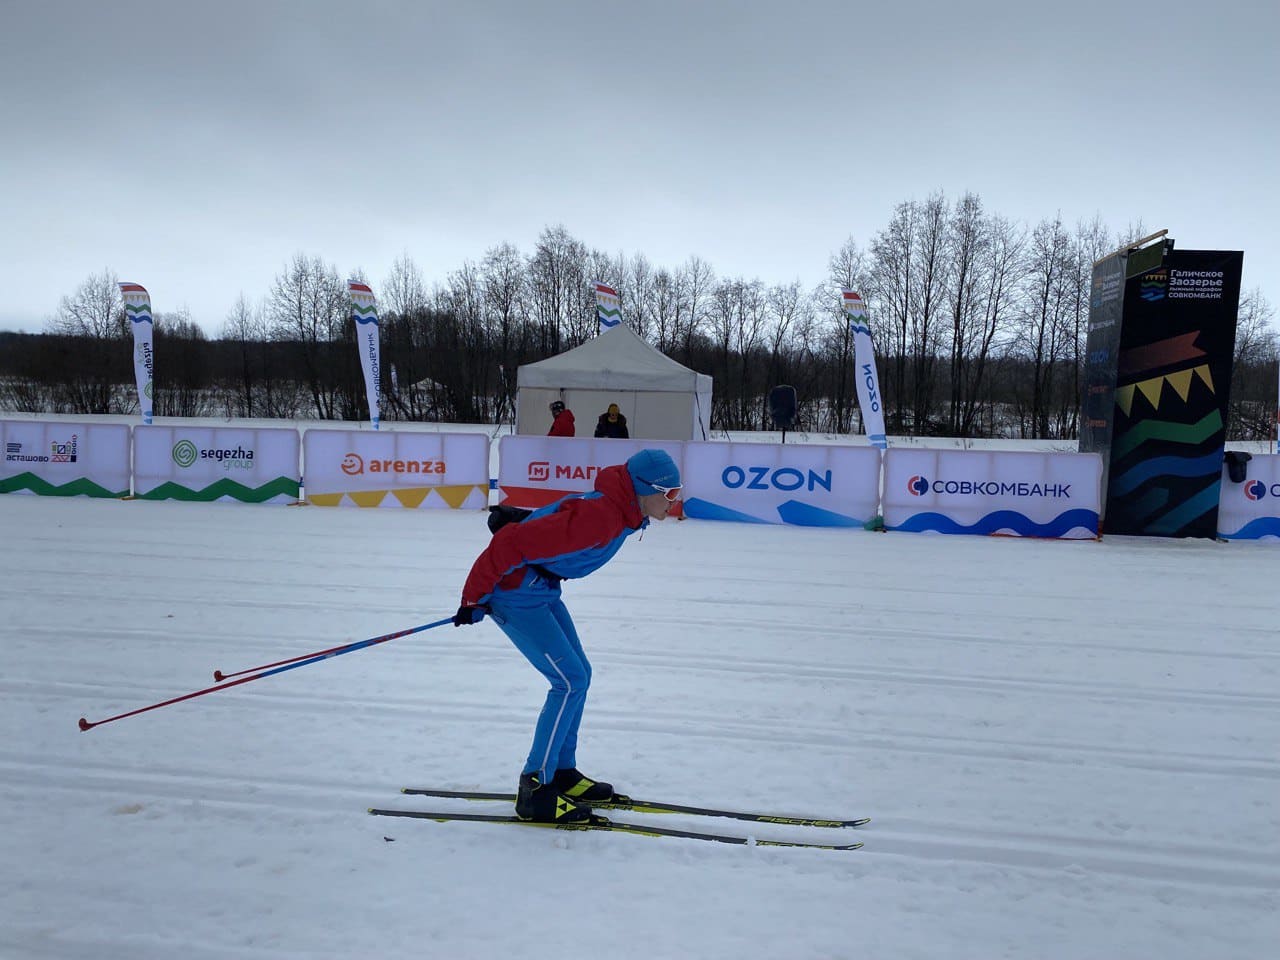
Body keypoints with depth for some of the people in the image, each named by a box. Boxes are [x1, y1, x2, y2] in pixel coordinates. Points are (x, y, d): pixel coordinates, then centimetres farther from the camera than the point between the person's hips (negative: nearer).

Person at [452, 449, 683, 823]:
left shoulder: (618, 511, 1)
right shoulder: (597, 518, -29)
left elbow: (551, 524, 18)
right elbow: (512, 543, -28)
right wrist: (475, 599, -20)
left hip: (541, 589, 10)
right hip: (514, 592, -10)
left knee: (578, 675, 12)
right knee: (570, 681, -10)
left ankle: (562, 773, 25)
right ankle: (534, 790, 0)